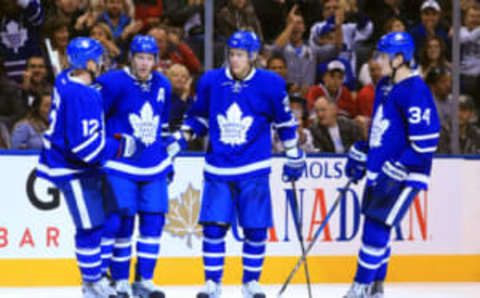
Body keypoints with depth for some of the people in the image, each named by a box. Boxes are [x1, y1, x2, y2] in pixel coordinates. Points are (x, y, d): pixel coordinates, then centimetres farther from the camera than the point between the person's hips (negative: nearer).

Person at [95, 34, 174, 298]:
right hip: (120, 166, -5)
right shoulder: (113, 83, -11)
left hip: (154, 168, 5)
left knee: (154, 220, 2)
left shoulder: (163, 86, 9)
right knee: (120, 221, -8)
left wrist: (168, 157, 23)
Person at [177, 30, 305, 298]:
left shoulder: (270, 84, -3)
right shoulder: (210, 81, -1)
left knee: (256, 229, 0)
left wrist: (294, 157, 12)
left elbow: (285, 122, 8)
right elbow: (200, 115, 14)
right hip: (218, 169, 1)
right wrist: (186, 134, -3)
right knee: (214, 226, -6)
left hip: (254, 170, -1)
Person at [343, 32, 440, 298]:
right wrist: (360, 155, 21)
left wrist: (396, 169, -21)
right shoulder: (384, 86, 13)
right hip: (379, 172, 9)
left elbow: (426, 140, -21)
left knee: (376, 228, -12)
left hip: (403, 176, -9)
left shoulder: (415, 91, -17)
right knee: (374, 227, 11)